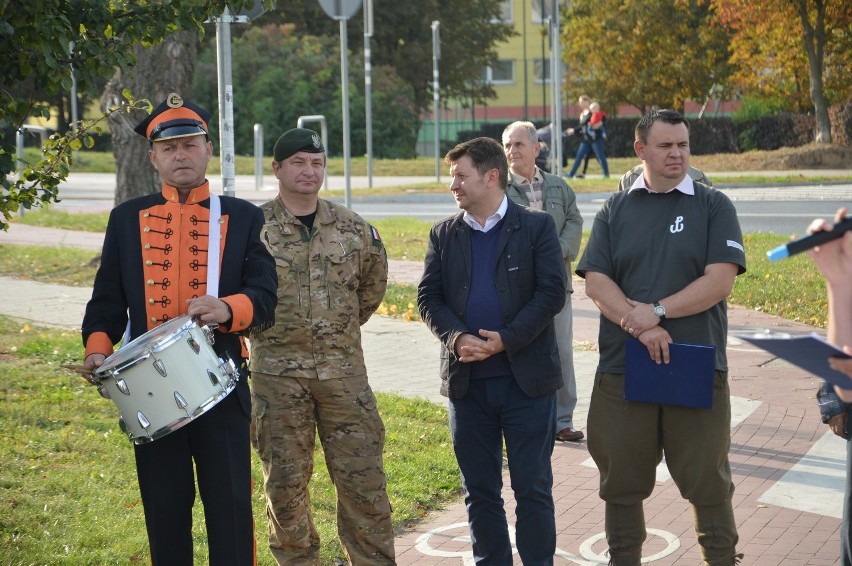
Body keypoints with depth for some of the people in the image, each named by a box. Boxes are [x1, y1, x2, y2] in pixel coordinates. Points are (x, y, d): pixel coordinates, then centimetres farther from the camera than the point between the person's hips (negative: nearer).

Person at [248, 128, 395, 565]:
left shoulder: (352, 227, 5)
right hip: (278, 372, -2)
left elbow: (374, 282, 20)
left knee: (363, 479, 3)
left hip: (344, 369, 2)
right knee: (285, 483, 6)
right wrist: (261, 326, 7)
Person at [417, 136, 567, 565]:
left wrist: (506, 340, -17)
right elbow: (428, 297, 3)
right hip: (466, 380, 3)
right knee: (479, 490, 10)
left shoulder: (537, 227, 0)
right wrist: (456, 337, -15)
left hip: (526, 378, -3)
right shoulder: (443, 235, 10)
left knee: (533, 488, 1)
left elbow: (551, 292, -8)